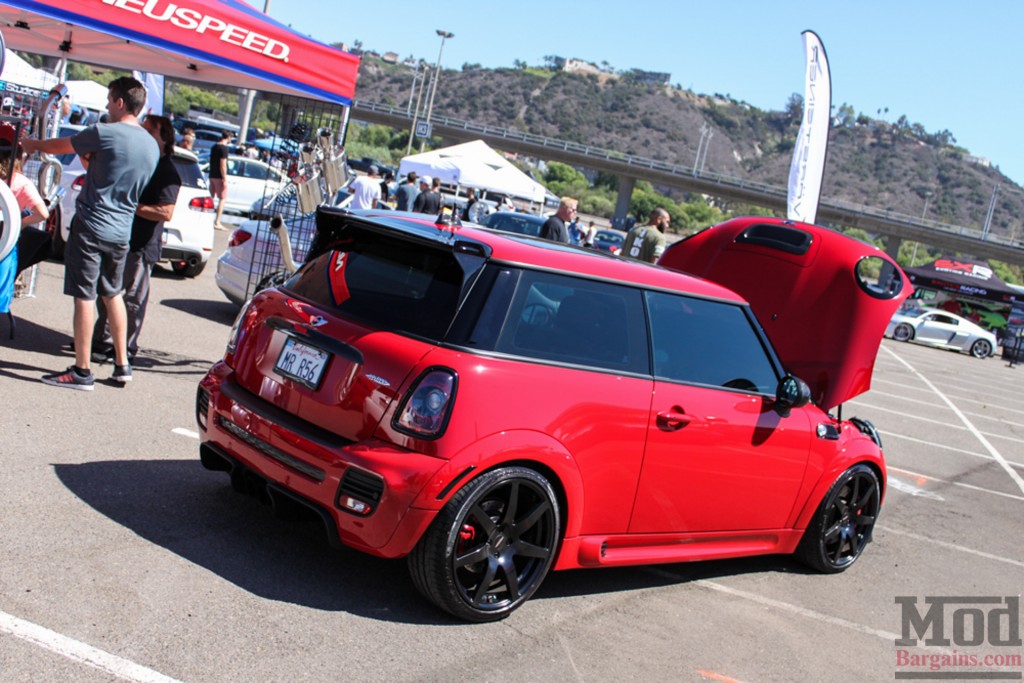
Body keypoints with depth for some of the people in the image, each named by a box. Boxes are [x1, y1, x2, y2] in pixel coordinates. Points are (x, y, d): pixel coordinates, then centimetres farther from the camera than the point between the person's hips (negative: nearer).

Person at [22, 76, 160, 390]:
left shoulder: (104, 133, -13)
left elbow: (57, 146, 2)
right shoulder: (152, 146, 8)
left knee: (84, 296, -1)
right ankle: (122, 364, 22)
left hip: (91, 226, -7)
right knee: (113, 294, 19)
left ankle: (82, 371, 3)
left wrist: (32, 144, 21)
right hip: (121, 231, 7)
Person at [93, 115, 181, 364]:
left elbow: (166, 213, -24)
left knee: (133, 298, -1)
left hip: (141, 246, -10)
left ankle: (126, 349, 8)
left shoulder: (168, 173, -14)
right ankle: (103, 340, 29)